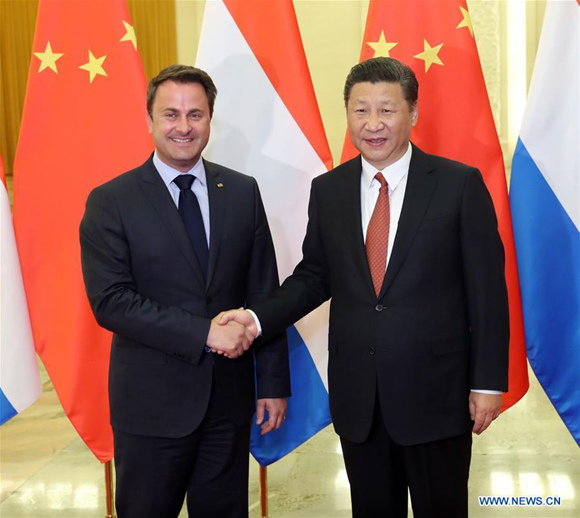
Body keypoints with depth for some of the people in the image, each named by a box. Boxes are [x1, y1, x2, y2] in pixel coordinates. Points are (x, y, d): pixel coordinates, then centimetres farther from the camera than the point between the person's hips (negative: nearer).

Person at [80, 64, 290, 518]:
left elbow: (264, 292, 4)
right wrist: (203, 333, -20)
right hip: (151, 402, -2)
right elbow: (110, 302, -15)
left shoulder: (242, 192, 3)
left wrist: (274, 382, 3)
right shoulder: (111, 201, -6)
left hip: (230, 397, 3)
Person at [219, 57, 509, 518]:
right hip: (357, 395, 3)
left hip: (435, 392, -3)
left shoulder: (460, 184, -7)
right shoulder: (328, 190, 3)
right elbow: (314, 277, 9)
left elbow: (487, 289, -6)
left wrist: (488, 381, -7)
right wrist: (257, 318, -7)